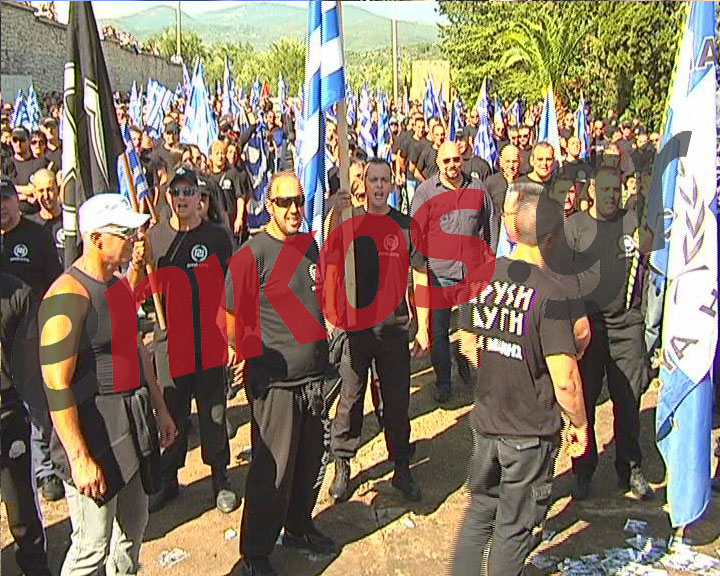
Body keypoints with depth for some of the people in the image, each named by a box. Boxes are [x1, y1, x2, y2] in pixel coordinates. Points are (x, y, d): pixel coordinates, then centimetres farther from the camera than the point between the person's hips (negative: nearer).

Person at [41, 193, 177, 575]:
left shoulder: (120, 285, 9)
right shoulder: (68, 295, -19)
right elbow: (56, 385, -22)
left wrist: (160, 409, 22)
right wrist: (79, 459, -22)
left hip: (133, 427, 9)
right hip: (94, 432, -9)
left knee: (133, 527, 19)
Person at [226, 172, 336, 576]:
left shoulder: (310, 246, 7)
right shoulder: (253, 253, -15)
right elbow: (229, 316, -12)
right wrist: (250, 356, -4)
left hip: (313, 376, 7)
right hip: (274, 380, -6)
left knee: (310, 461, 19)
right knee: (273, 470, 2)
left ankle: (299, 527, 41)